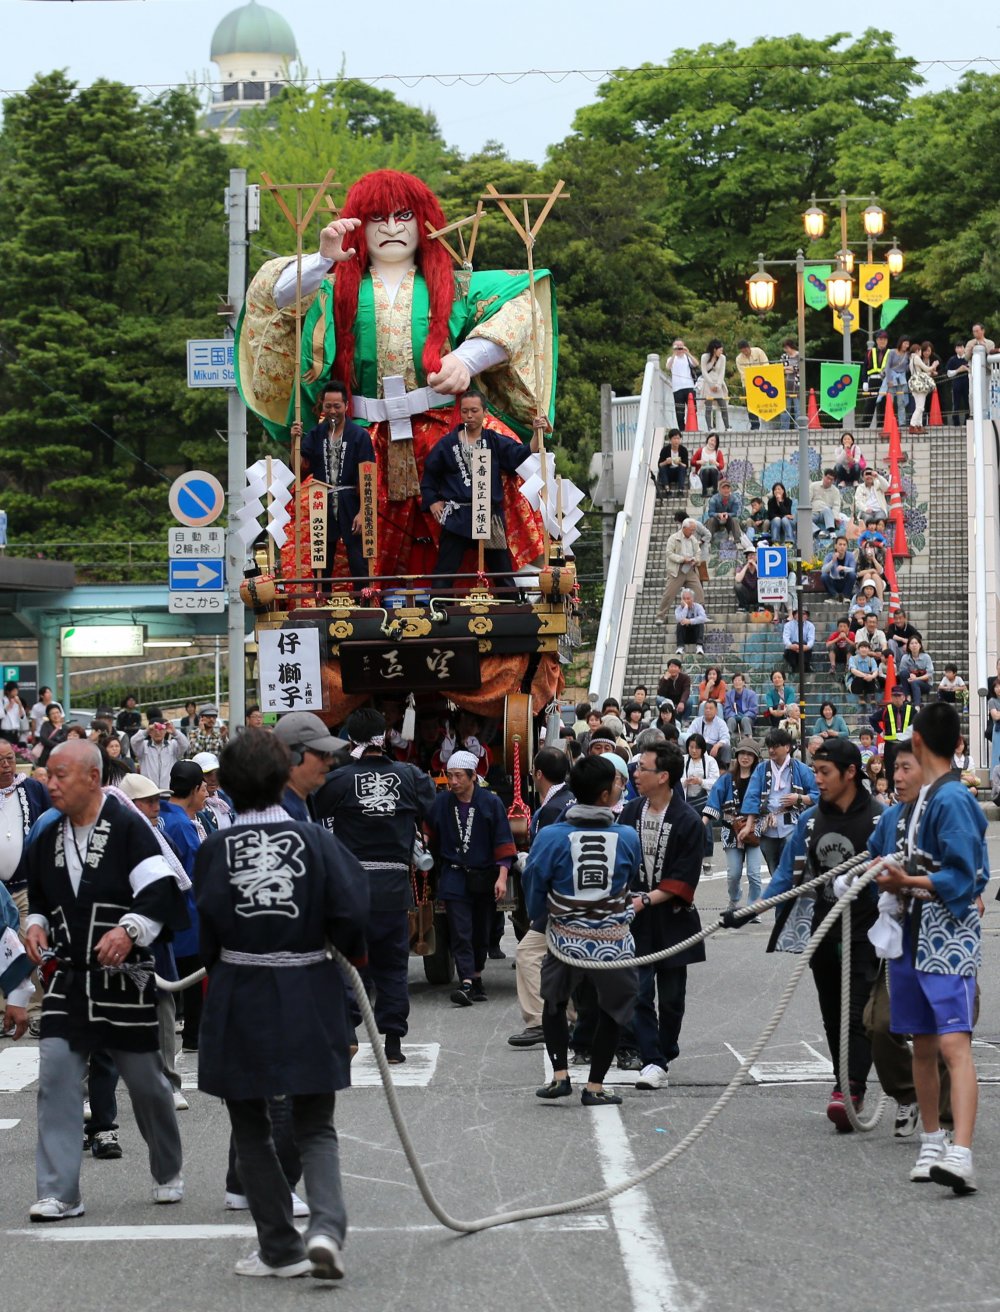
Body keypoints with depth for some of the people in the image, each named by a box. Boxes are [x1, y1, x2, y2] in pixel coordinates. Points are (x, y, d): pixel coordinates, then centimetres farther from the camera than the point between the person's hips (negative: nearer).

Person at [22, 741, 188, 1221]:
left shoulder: (129, 828, -10)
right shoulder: (48, 839, 9)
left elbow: (161, 892, -17)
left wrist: (130, 929, -31)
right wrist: (36, 925, 4)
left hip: (124, 978, -5)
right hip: (67, 978, 5)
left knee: (146, 1081, 7)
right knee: (55, 1076, -7)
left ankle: (168, 1174, 31)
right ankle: (59, 1193, -5)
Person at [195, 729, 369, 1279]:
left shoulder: (216, 849, -4)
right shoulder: (313, 839, -5)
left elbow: (207, 929, -1)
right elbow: (351, 910, -10)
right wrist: (355, 955, 10)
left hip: (239, 1000, 0)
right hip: (308, 995, 0)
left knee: (250, 1128, 14)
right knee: (315, 1128, 10)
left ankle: (281, 1248, 14)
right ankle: (326, 1227, -14)